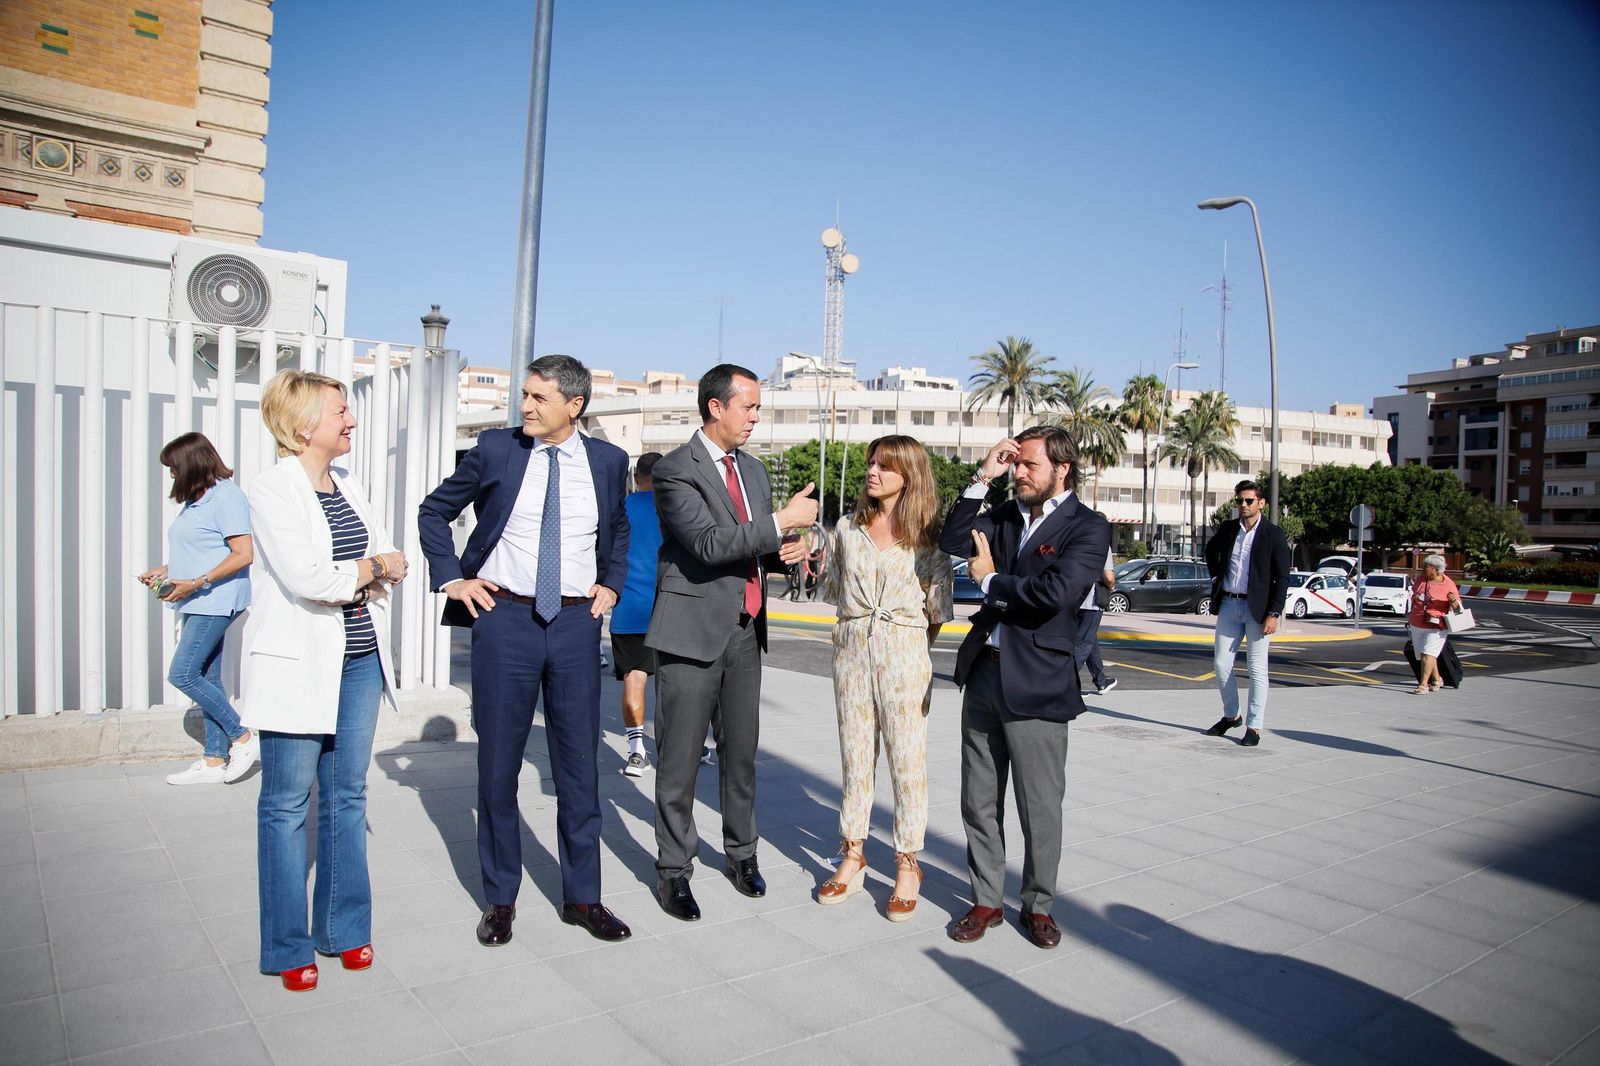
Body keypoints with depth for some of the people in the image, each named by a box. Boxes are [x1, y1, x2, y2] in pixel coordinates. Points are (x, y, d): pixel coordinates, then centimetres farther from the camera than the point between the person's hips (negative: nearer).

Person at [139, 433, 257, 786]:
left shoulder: (226, 497, -12)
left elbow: (243, 555, -18)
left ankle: (243, 738, -1)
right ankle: (213, 762, 14)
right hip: (198, 604, 10)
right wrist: (166, 571, 13)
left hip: (216, 602, -10)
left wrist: (196, 583, -21)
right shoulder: (196, 500, 17)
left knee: (182, 674, -12)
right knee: (207, 680, 9)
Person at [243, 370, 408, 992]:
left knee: (348, 796, 12)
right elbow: (306, 578, -20)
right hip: (299, 665, -6)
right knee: (287, 803, 4)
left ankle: (344, 929, 24)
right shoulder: (271, 490, -10)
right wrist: (372, 568, -5)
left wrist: (351, 582, -9)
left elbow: (393, 564, 10)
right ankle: (287, 948, 17)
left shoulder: (349, 488, 11)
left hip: (359, 659, 6)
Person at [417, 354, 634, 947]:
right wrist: (451, 578, 1)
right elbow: (434, 511, 11)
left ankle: (582, 897, 21)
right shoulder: (496, 449, -1)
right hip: (505, 616, -1)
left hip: (577, 622, 1)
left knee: (579, 762, 7)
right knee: (498, 762, 8)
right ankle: (500, 898, 24)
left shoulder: (607, 460, 4)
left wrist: (611, 584, 9)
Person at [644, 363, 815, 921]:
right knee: (680, 758, 3)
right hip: (694, 629, -6)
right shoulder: (675, 469, -11)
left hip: (745, 629, 7)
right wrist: (782, 521, -22)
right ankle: (673, 869, 17)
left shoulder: (754, 469, 14)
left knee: (741, 751, 15)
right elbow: (709, 543, -22)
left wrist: (789, 547, 1)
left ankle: (741, 853, 31)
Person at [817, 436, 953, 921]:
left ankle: (908, 866, 13)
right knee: (855, 758, 10)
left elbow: (938, 607, 0)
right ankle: (852, 857, 21)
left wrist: (911, 642, 1)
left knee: (908, 762, 2)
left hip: (904, 655, -3)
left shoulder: (928, 534, -3)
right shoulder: (848, 527, 7)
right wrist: (858, 626, 9)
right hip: (852, 650, 4)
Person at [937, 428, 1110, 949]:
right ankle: (986, 900, 28)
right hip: (983, 671, 6)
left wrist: (991, 580, -7)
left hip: (1036, 684, -5)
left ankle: (1038, 904, 27)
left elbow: (1056, 592, -20)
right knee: (979, 802, 13)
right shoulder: (1005, 515, 11)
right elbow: (953, 540, 0)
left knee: (1040, 807, 8)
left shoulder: (1088, 528, -7)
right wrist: (983, 477, -4)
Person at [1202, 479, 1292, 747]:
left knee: (1257, 669, 0)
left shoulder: (1273, 534, -6)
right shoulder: (1228, 528, 6)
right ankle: (1230, 715, 24)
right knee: (1222, 665, 6)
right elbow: (1211, 551, 28)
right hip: (1228, 606, 4)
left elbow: (1282, 578, -7)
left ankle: (1254, 727, 8)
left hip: (1257, 609, -4)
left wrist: (1274, 614, -13)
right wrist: (1216, 577, 16)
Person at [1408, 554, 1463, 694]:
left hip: (1435, 626, -5)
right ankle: (1437, 679, 31)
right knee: (1423, 655, 12)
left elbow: (1457, 607, -7)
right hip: (1416, 625, 5)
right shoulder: (1420, 578, 3)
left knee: (1427, 654, -16)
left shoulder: (1448, 584, -10)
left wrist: (1453, 600, -28)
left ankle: (1423, 684, -15)